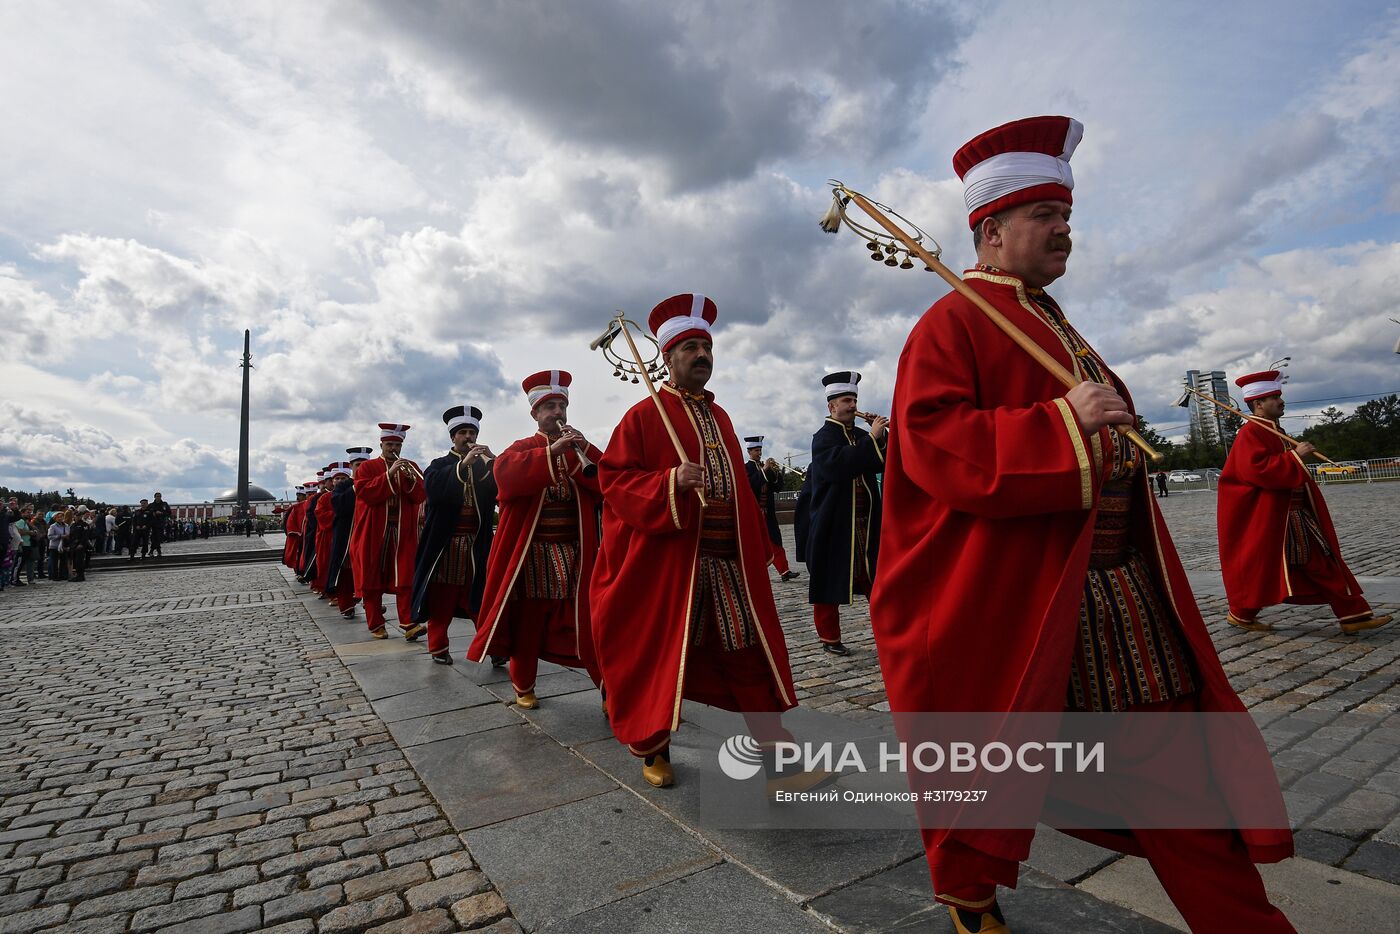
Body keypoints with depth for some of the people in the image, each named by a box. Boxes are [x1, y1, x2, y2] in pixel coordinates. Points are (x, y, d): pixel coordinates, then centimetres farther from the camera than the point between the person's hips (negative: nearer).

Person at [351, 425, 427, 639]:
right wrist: (389, 474, -19)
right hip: (373, 534, -1)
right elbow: (364, 493, -12)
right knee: (372, 578, 5)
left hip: (404, 533, 1)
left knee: (405, 579, -6)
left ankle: (407, 624, -8)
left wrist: (411, 478, -18)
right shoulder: (367, 467, 4)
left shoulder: (411, 467, 11)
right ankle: (375, 624, 17)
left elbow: (421, 495, 0)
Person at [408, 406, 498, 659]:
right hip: (444, 543, -2)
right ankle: (438, 647, 15)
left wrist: (492, 461, -19)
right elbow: (433, 487, -17)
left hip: (477, 545, 2)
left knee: (481, 597, 0)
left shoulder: (485, 467, 12)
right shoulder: (440, 465, 5)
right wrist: (463, 463, -27)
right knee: (441, 599, 3)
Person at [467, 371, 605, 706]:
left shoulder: (581, 448, 13)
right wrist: (551, 451, -27)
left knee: (588, 619, 1)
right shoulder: (521, 449, 6)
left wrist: (584, 451, -17)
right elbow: (505, 473, -17)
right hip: (530, 554, -1)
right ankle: (523, 685, 25)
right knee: (526, 621, 6)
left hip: (575, 554, 2)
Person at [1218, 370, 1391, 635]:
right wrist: (1294, 455, -23)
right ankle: (1241, 614, 16)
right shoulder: (1250, 434, -15)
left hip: (1296, 513, 10)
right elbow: (1257, 469, -28)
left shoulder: (1274, 432, 16)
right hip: (1267, 516, -10)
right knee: (1261, 565, 1)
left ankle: (1353, 615, 13)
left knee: (1323, 561, 8)